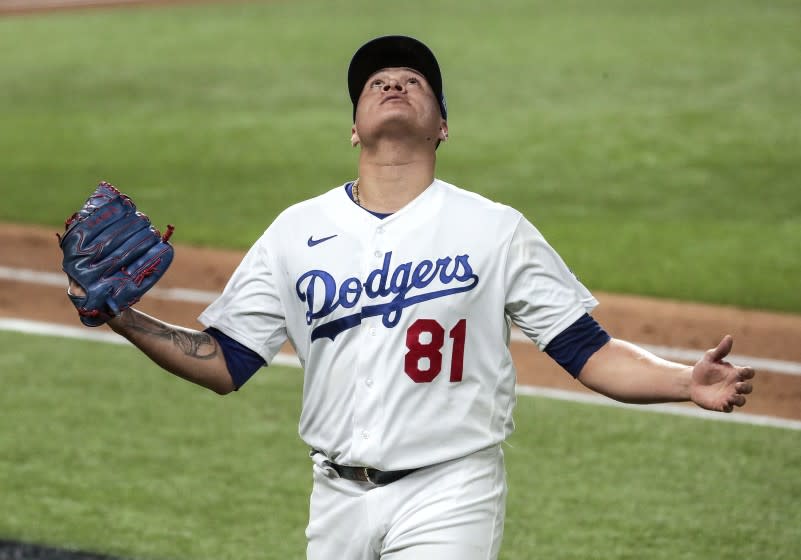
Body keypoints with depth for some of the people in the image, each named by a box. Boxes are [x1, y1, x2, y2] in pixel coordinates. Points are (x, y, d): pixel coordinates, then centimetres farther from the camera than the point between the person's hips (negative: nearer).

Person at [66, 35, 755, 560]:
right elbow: (224, 364, 9)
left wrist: (687, 381, -18)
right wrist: (123, 319, -5)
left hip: (450, 492, -3)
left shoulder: (495, 229, 2)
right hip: (339, 499, 4)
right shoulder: (297, 231, 9)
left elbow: (588, 351, -1)